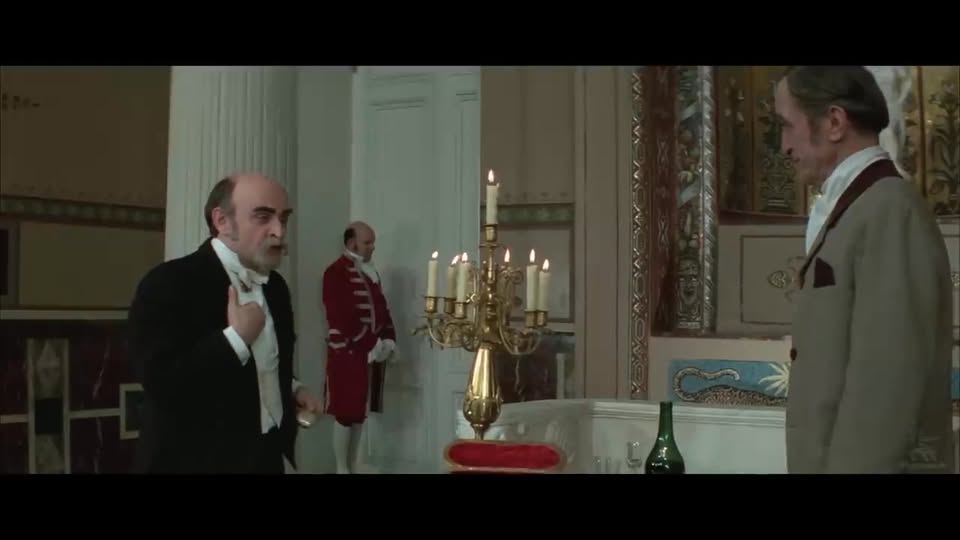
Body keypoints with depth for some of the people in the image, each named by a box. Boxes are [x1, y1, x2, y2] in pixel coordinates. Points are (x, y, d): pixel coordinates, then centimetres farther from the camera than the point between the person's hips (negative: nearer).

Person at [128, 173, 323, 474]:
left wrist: (291, 389, 4)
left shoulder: (275, 285, 7)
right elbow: (160, 384, -25)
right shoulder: (168, 283, -16)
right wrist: (237, 337, -24)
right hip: (197, 461, -7)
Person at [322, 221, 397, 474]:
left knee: (361, 410, 14)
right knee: (345, 411, -2)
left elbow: (381, 307, 17)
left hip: (374, 352, 8)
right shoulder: (335, 272, -13)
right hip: (348, 353, -8)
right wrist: (371, 346, -18)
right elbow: (342, 317, -19)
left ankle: (354, 462, 23)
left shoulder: (370, 271, 14)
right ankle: (342, 467, 6)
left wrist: (389, 340, 3)